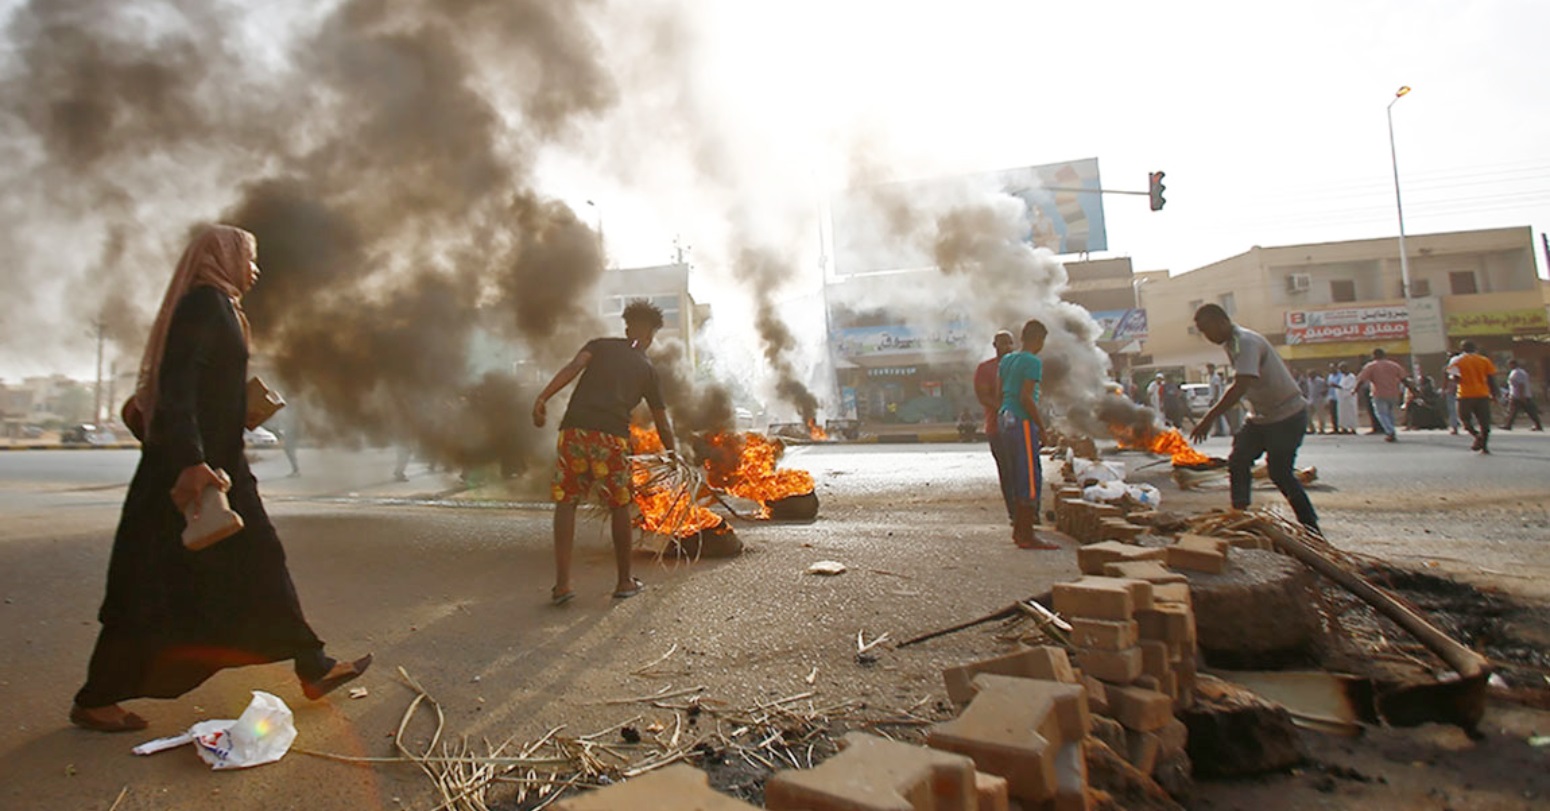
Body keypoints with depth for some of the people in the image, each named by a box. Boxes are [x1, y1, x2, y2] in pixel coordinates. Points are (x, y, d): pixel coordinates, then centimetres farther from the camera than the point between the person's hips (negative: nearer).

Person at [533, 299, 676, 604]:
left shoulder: (600, 345, 20)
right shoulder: (647, 370, 20)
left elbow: (573, 367, -2)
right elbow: (662, 424, 22)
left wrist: (543, 397, -10)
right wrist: (673, 455, 34)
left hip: (575, 429, 1)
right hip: (613, 435, -1)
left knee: (565, 502, 9)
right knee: (619, 507, 12)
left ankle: (562, 584, 4)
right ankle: (624, 582, 23)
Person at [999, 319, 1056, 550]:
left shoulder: (1007, 359, 15)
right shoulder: (1033, 362, -10)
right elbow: (1026, 398, -18)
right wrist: (1042, 426, -11)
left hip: (1004, 420, 9)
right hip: (1022, 422, -9)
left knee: (1018, 478, 14)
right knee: (1031, 478, -4)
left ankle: (1018, 529, 20)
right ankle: (1027, 535, -3)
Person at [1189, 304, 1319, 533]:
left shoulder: (1246, 342, -24)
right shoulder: (1232, 343, 6)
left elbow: (1240, 387, -35)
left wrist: (1209, 418, -35)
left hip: (1287, 414, -9)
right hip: (1262, 416, 9)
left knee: (1280, 472, -3)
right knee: (1238, 461, 1)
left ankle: (1311, 529, 13)